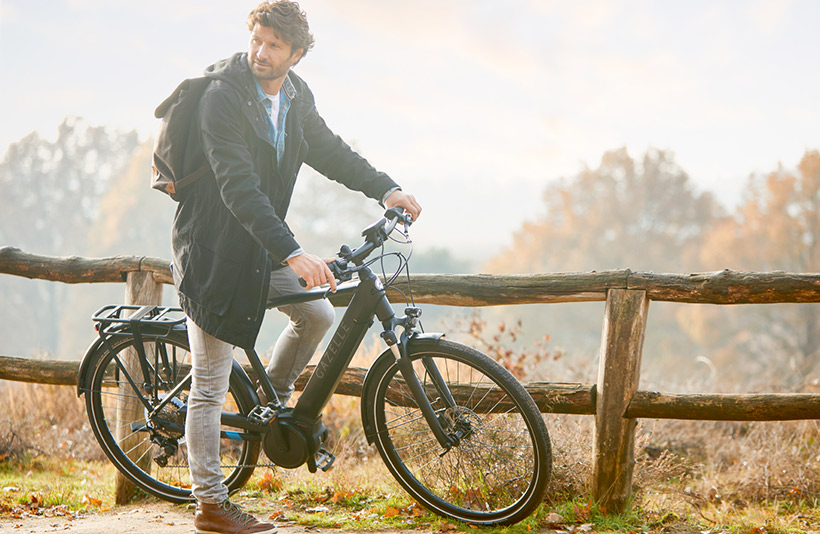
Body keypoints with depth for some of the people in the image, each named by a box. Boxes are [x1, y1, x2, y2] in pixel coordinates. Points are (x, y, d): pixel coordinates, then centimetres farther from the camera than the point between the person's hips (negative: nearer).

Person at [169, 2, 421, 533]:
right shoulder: (222, 96, -23)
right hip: (215, 246, -8)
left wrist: (385, 188, 0)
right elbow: (239, 187, -31)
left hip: (262, 244, 8)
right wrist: (292, 253, -40)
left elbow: (328, 150, 16)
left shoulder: (296, 95, 2)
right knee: (211, 385, -2)